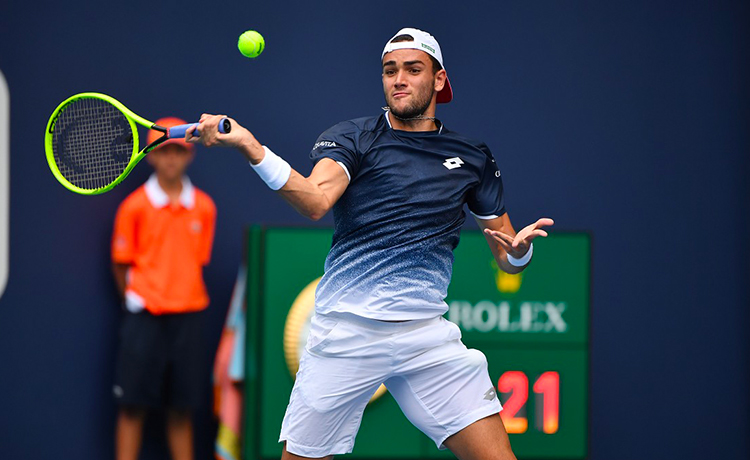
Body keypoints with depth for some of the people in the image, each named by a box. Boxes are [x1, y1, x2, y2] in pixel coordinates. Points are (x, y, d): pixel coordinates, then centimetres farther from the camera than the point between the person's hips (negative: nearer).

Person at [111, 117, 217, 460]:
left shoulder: (203, 207, 5)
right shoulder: (135, 206, -3)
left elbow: (198, 261, 12)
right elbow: (120, 264, 3)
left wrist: (181, 297, 6)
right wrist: (137, 302, 5)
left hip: (187, 315, 3)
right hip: (145, 316, -3)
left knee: (182, 408, 6)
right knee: (133, 405, -3)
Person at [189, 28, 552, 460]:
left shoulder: (472, 157, 12)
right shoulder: (353, 138, 3)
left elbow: (508, 257, 16)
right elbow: (316, 200, -18)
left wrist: (519, 249, -9)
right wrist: (248, 144, -33)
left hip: (427, 336, 2)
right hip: (345, 334, -1)